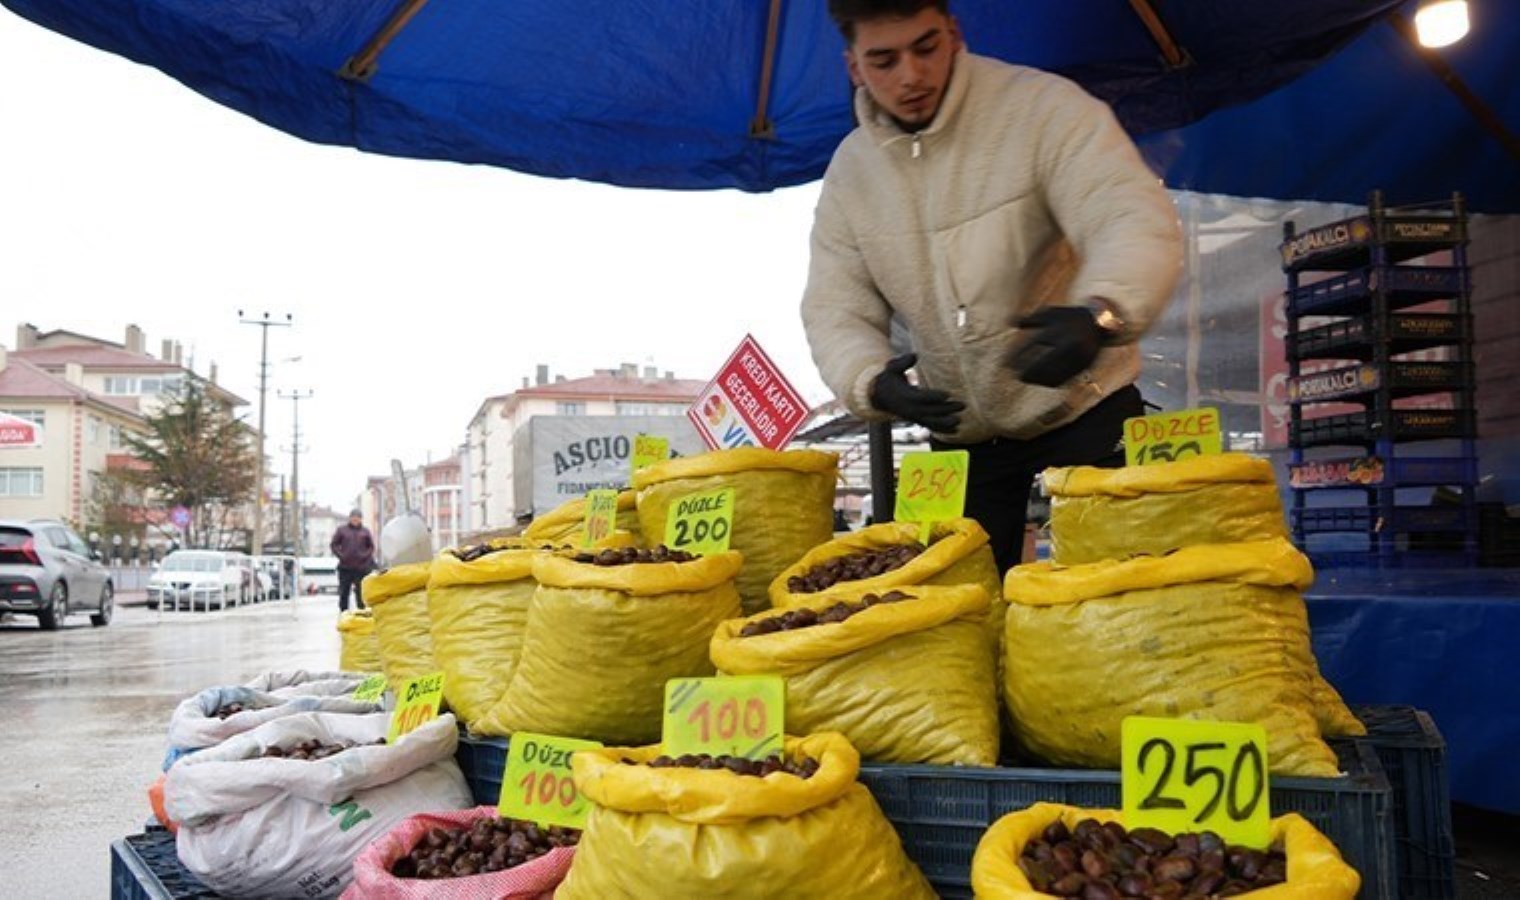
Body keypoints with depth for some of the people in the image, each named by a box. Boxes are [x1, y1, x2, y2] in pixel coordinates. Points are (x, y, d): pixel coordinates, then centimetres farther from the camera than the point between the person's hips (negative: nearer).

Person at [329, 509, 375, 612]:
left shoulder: (365, 531, 6)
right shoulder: (342, 530, 5)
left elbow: (371, 547, 11)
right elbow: (334, 545, 7)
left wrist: (365, 556, -4)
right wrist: (340, 555, -6)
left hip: (361, 568, 0)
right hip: (345, 567, 0)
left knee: (361, 594, 3)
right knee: (343, 593, 4)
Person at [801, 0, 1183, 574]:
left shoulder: (1043, 107, -15)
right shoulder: (849, 171, 0)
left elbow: (1137, 219, -27)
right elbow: (835, 311, -3)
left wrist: (1101, 314, -50)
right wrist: (873, 382, -26)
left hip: (1086, 410, -4)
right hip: (960, 433, 4)